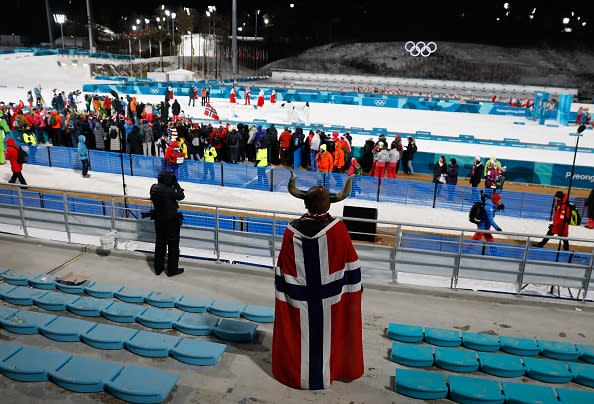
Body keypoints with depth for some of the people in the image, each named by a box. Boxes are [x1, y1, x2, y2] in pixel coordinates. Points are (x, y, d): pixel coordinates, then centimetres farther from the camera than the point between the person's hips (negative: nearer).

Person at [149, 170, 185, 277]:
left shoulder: (154, 188, -5)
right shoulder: (169, 191, -25)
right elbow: (181, 196, -12)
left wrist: (172, 185, 2)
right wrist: (176, 184, -5)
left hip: (159, 220, 7)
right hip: (171, 221, -7)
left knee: (160, 244, 19)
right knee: (173, 245, 8)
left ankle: (158, 268, 29)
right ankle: (172, 270, 17)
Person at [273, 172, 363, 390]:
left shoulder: (292, 231, -16)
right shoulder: (338, 228, -18)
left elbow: (284, 271, -7)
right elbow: (351, 263, -9)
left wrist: (282, 294, 6)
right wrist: (355, 288, 5)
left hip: (300, 298, 1)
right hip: (331, 297, 0)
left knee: (302, 336, 17)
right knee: (327, 335, 18)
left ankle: (297, 373, 34)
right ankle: (334, 370, 36)